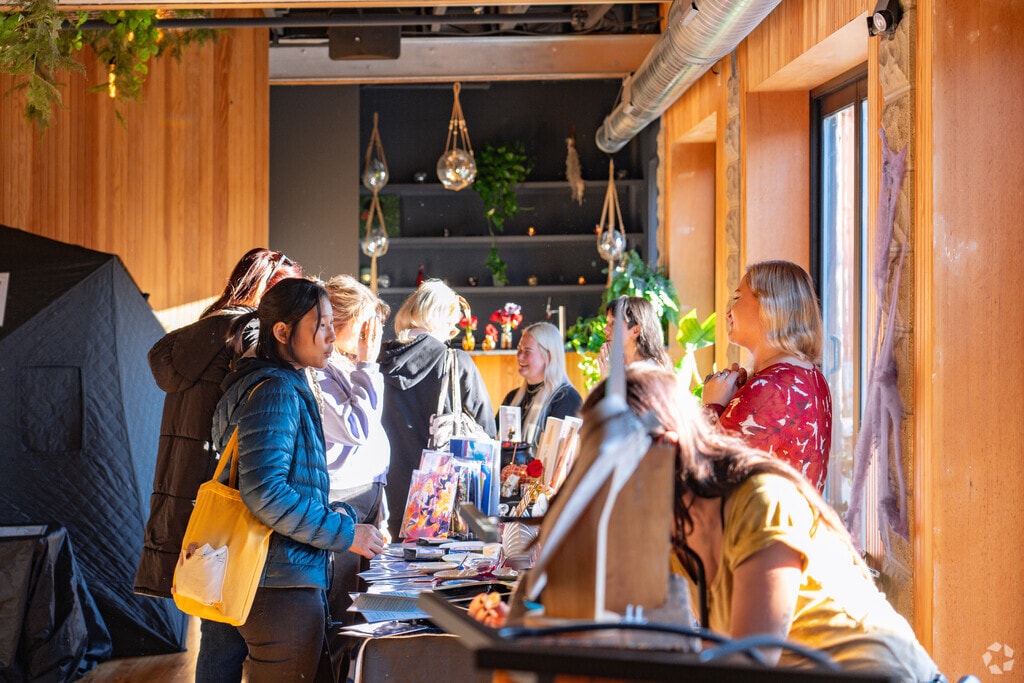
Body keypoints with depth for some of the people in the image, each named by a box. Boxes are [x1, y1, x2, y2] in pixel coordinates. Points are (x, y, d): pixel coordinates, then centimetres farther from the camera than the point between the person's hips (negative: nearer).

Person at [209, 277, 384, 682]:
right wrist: (344, 534, -18)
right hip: (284, 583, -10)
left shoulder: (290, 389, 17)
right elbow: (264, 493, -25)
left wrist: (334, 512, 9)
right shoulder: (276, 391, -15)